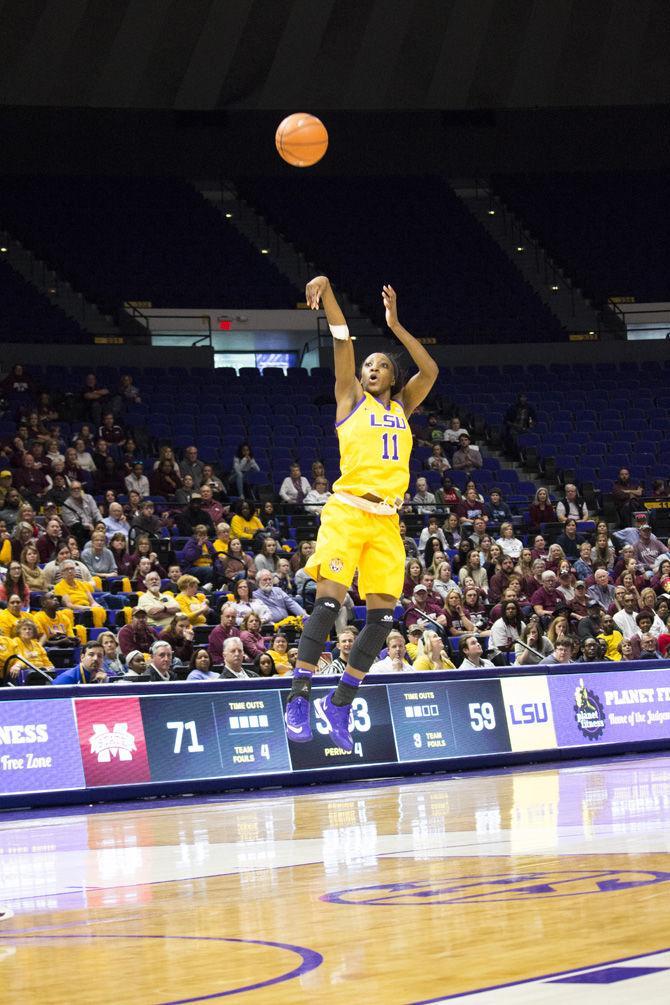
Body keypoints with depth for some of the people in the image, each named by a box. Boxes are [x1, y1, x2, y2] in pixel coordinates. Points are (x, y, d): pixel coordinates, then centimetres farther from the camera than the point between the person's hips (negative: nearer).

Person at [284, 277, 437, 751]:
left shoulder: (402, 408, 20)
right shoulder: (351, 398, 9)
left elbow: (431, 371, 12)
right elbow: (343, 341, -1)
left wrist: (395, 325, 9)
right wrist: (326, 290, -11)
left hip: (387, 520, 5)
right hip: (347, 511, -5)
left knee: (383, 615, 0)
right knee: (329, 601, -14)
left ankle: (340, 702, 10)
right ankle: (299, 698, -11)